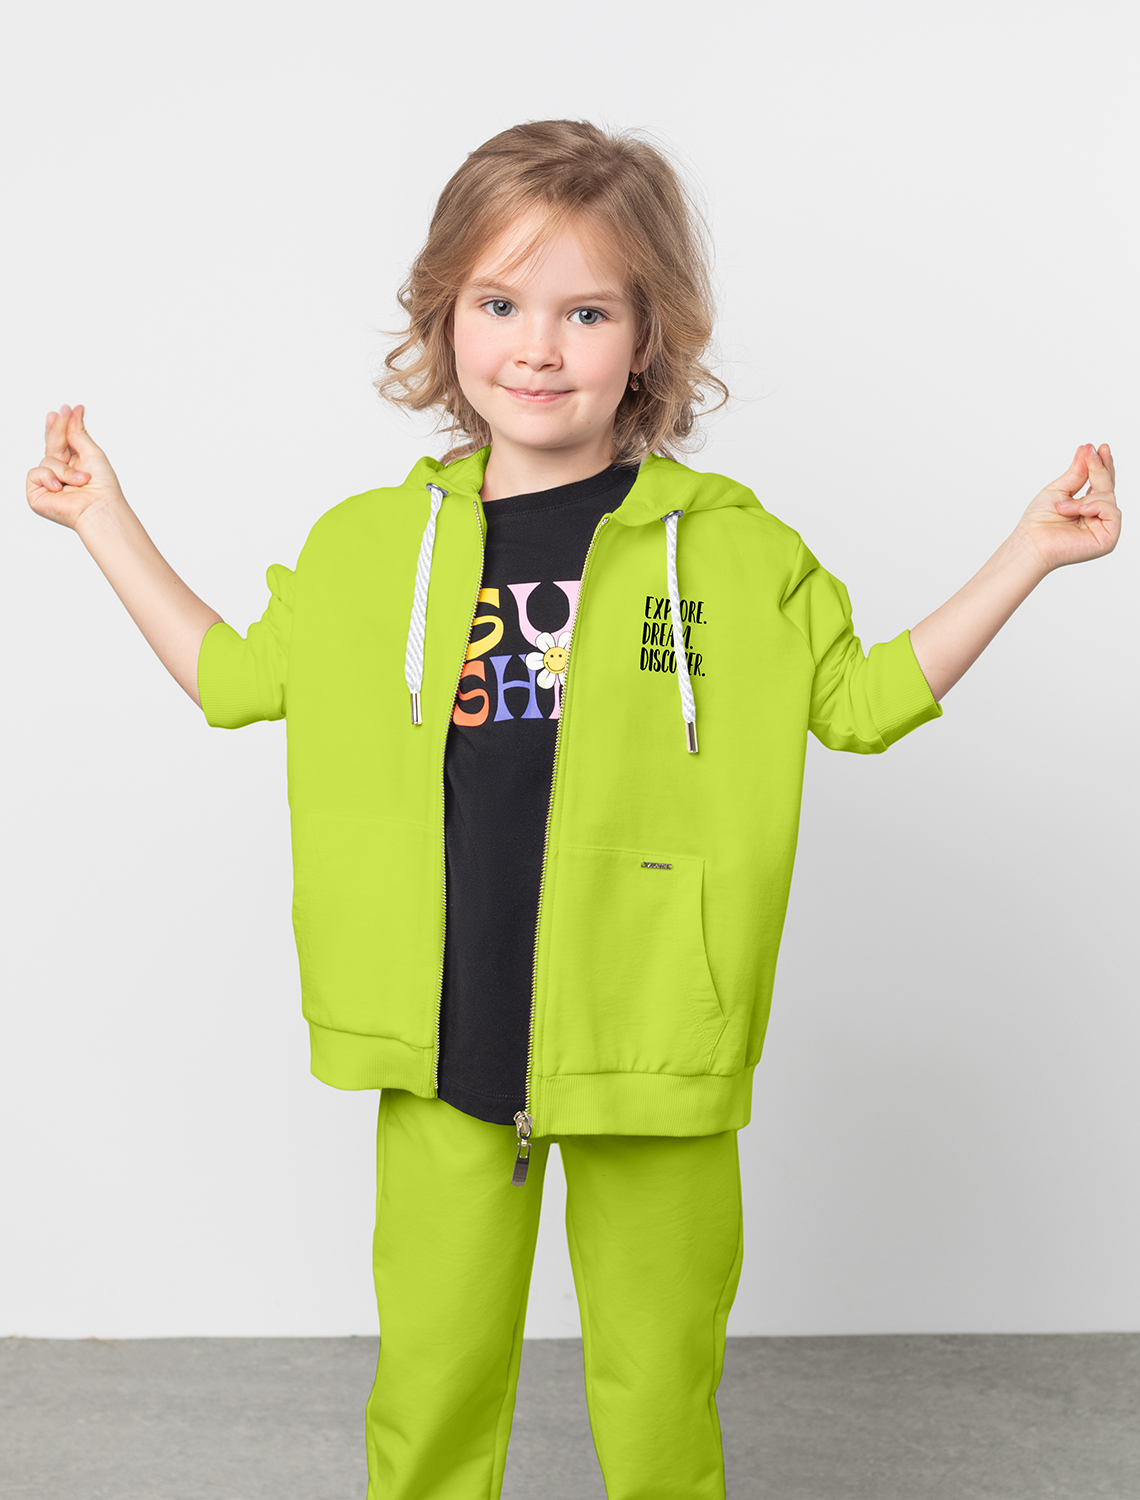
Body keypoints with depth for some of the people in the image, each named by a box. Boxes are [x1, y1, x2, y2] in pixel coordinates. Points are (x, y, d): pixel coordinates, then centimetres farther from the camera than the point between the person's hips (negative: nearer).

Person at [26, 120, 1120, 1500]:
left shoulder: (733, 550, -2)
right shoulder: (367, 548, 2)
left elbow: (863, 699, 7)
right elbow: (236, 679, 15)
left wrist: (1029, 550, 1)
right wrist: (103, 519, 13)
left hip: (649, 1048, -1)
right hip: (441, 1050, 1)